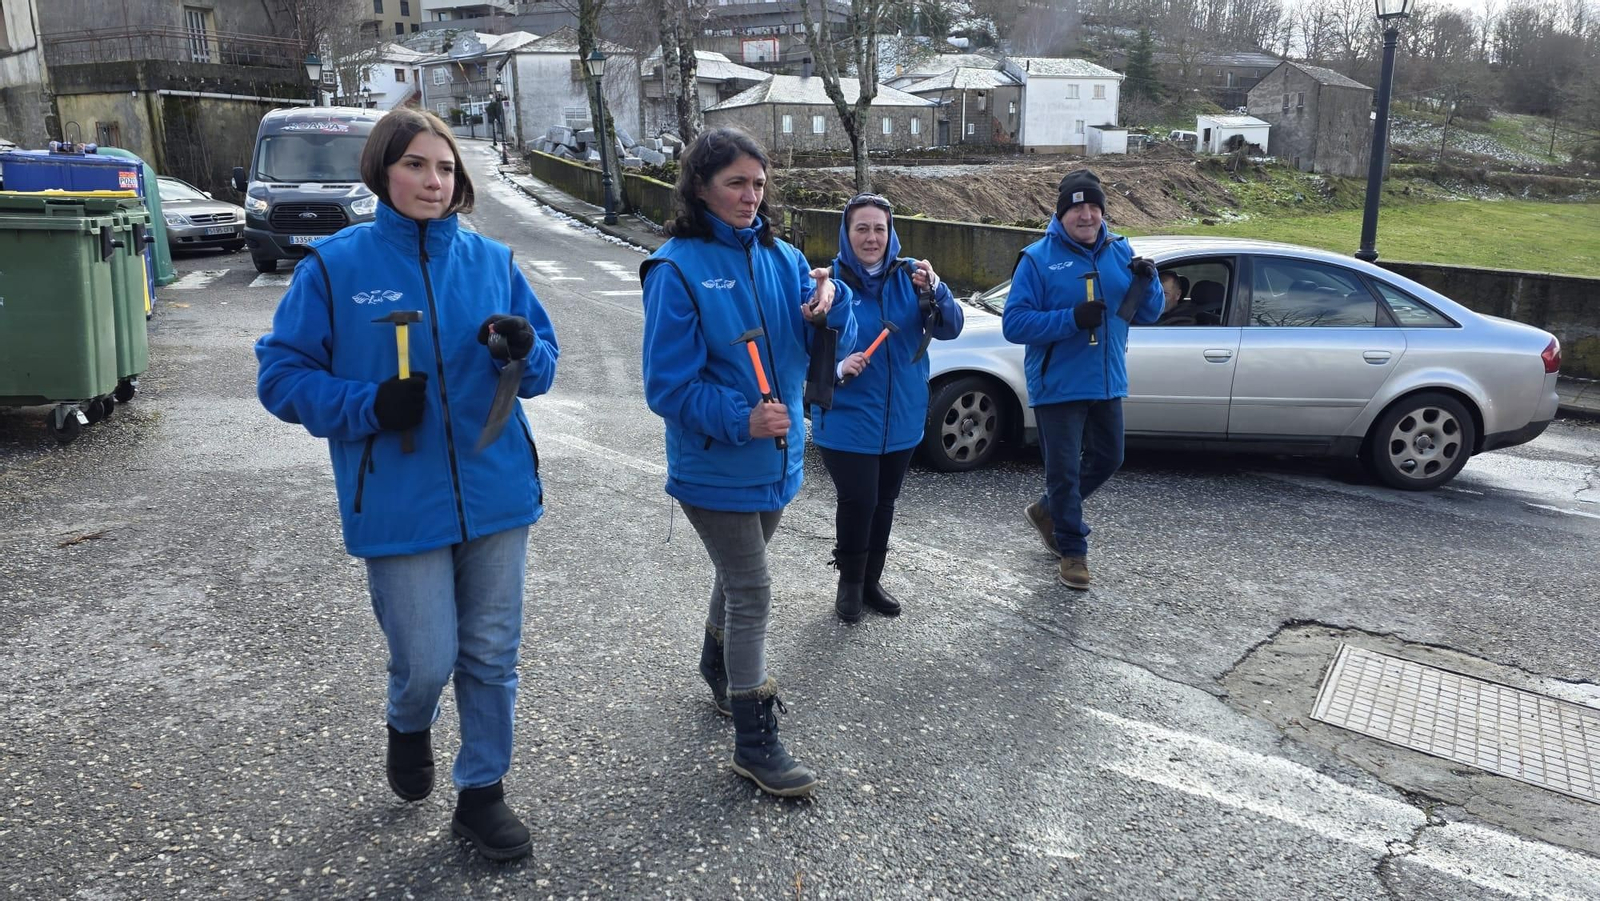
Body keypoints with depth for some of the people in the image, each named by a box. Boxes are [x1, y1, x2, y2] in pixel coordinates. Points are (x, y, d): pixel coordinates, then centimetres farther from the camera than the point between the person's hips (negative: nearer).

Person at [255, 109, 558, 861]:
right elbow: (282, 376, -2)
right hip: (400, 506, -2)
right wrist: (368, 405, -18)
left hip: (496, 492, 3)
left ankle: (482, 792, 29)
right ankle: (409, 726, 39)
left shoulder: (491, 261, 3)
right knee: (427, 660, 3)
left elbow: (543, 365, 8)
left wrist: (522, 351, -15)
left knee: (493, 654, 10)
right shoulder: (334, 266, -5)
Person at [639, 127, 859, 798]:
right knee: (752, 594, -3)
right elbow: (669, 385, -17)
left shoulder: (780, 258, 3)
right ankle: (755, 743, 9)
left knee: (738, 574, 24)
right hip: (715, 464, -6)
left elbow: (830, 344, 0)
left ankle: (721, 671, 48)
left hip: (776, 457, 7)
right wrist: (740, 421, -28)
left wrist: (829, 304, -21)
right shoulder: (678, 269, -16)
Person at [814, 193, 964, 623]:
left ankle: (871, 580, 36)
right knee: (858, 502, -6)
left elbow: (949, 329, -9)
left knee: (884, 502, 17)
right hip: (846, 419, -4)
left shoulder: (910, 275, -2)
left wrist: (933, 291, -27)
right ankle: (850, 583, 20)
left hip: (902, 418, 4)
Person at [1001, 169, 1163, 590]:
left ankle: (1049, 510, 40)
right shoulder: (1038, 259, -10)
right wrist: (1072, 319, -27)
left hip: (1107, 382, 6)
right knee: (1065, 469, 3)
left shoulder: (1120, 252, 5)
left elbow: (1146, 314, 9)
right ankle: (1072, 550, 21)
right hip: (1058, 386, -6)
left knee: (1107, 459, 19)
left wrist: (1146, 281, -12)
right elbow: (1014, 323, -16)